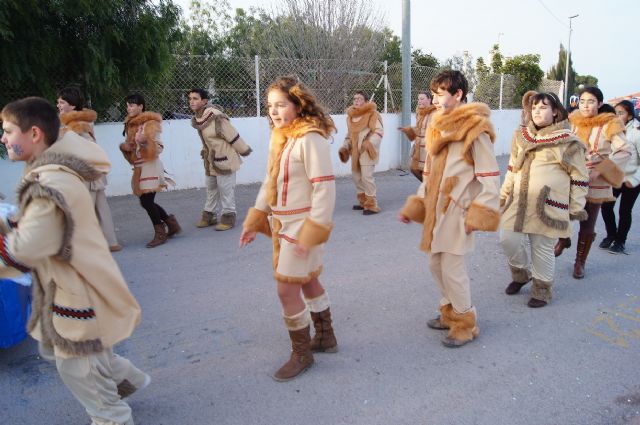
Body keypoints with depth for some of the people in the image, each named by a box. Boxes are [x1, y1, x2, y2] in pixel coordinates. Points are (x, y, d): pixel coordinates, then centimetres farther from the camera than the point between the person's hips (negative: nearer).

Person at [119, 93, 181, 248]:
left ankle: (160, 233, 6)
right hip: (139, 167, 8)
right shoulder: (130, 124, 13)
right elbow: (130, 147, 22)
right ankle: (171, 222, 26)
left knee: (146, 201, -8)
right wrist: (124, 146, 0)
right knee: (146, 202, 10)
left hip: (150, 165, -8)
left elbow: (158, 147, -15)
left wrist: (145, 141, -31)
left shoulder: (150, 123, -10)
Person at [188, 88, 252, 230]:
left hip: (225, 158, -8)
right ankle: (209, 215, 30)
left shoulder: (216, 117, -27)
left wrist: (244, 151, -11)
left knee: (226, 189, -1)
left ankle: (228, 217, 12)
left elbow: (233, 136, -20)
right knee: (211, 188, 18)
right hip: (211, 159, 9)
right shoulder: (198, 119, -1)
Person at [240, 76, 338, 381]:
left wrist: (313, 232, -23)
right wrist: (254, 221, 10)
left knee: (287, 289, -3)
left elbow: (325, 187, -21)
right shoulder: (278, 137, 8)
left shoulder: (310, 138, -18)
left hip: (301, 225, -8)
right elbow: (269, 182, 13)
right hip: (281, 224, 8)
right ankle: (325, 337, 37)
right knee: (308, 280, 19)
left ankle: (302, 353, 17)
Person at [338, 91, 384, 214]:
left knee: (366, 177, -12)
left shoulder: (372, 113, -7)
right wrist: (345, 147, 10)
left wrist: (369, 143, -29)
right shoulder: (350, 116, 14)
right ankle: (363, 202, 26)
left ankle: (371, 205, -3)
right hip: (355, 151, 8)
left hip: (366, 151, -7)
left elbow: (379, 132, -15)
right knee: (356, 176, 12)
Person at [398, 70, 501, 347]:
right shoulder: (439, 128, 12)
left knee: (452, 267, -4)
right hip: (436, 210, 8)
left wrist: (477, 216, -19)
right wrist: (414, 207, 12)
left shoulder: (475, 130, -12)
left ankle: (466, 323, 17)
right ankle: (450, 312, 34)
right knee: (436, 264, 14)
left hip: (458, 211, -8)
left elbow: (490, 179, -14)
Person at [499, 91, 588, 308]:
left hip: (548, 205, -4)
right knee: (508, 239, 1)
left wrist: (576, 208, 0)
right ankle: (521, 273, 31)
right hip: (519, 202, 5)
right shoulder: (521, 136, 10)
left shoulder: (567, 141, -4)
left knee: (543, 249, 4)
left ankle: (542, 289, 26)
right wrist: (504, 194, 19)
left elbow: (580, 178, 0)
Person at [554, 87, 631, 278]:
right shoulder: (573, 122, 2)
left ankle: (580, 262, 28)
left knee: (587, 225, 8)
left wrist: (599, 171, -20)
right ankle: (563, 240, 28)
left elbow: (624, 151, -11)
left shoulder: (609, 125, -8)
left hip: (595, 184, -2)